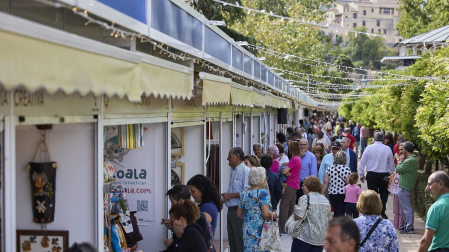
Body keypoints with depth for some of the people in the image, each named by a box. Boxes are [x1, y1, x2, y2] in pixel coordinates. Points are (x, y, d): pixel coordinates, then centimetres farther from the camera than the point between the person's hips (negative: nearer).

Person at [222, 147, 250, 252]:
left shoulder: (245, 171, -13)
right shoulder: (234, 172, 18)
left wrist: (231, 195, -16)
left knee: (240, 243, -7)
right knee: (232, 242, 13)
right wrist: (225, 198, 15)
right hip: (231, 211, 10)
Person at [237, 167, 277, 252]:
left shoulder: (244, 194, 9)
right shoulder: (262, 193, -12)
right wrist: (273, 215, -1)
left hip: (246, 231, 7)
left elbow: (239, 214, 14)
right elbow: (266, 214, -20)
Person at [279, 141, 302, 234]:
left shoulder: (294, 159, -18)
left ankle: (282, 229, -8)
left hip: (290, 185, -10)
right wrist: (287, 172, -11)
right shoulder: (298, 158, 13)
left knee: (284, 206, -8)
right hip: (295, 185, 10)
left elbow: (284, 171, -21)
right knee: (292, 207, 15)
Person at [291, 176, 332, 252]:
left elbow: (299, 216, -19)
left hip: (305, 237, -6)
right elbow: (328, 219, 15)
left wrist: (295, 209, 0)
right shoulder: (326, 201, 10)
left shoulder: (304, 198, -10)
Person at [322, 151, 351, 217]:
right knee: (340, 213, 0)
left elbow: (325, 182, -1)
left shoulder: (329, 169, 0)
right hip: (343, 194, -3)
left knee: (336, 212, 19)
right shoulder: (347, 169, -8)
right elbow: (348, 183, -10)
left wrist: (322, 193, 7)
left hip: (332, 194, 3)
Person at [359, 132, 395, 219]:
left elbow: (362, 162, 0)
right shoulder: (387, 149, -3)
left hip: (371, 175, 0)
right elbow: (392, 163, 4)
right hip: (384, 175, 0)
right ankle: (382, 210, -2)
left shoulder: (369, 148, -4)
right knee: (384, 192, 16)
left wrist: (361, 175, 9)